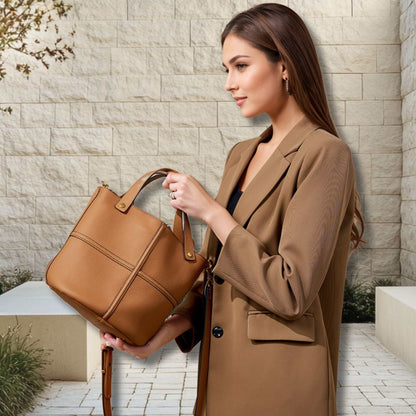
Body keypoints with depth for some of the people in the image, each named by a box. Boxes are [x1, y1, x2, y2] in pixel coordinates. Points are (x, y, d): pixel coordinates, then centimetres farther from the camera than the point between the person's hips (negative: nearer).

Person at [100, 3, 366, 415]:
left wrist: (210, 211, -18)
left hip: (277, 379, -7)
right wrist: (158, 335, -3)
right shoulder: (240, 156, 7)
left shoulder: (324, 154, -15)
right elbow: (213, 277, 9)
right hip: (221, 370, 7)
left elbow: (291, 291, -21)